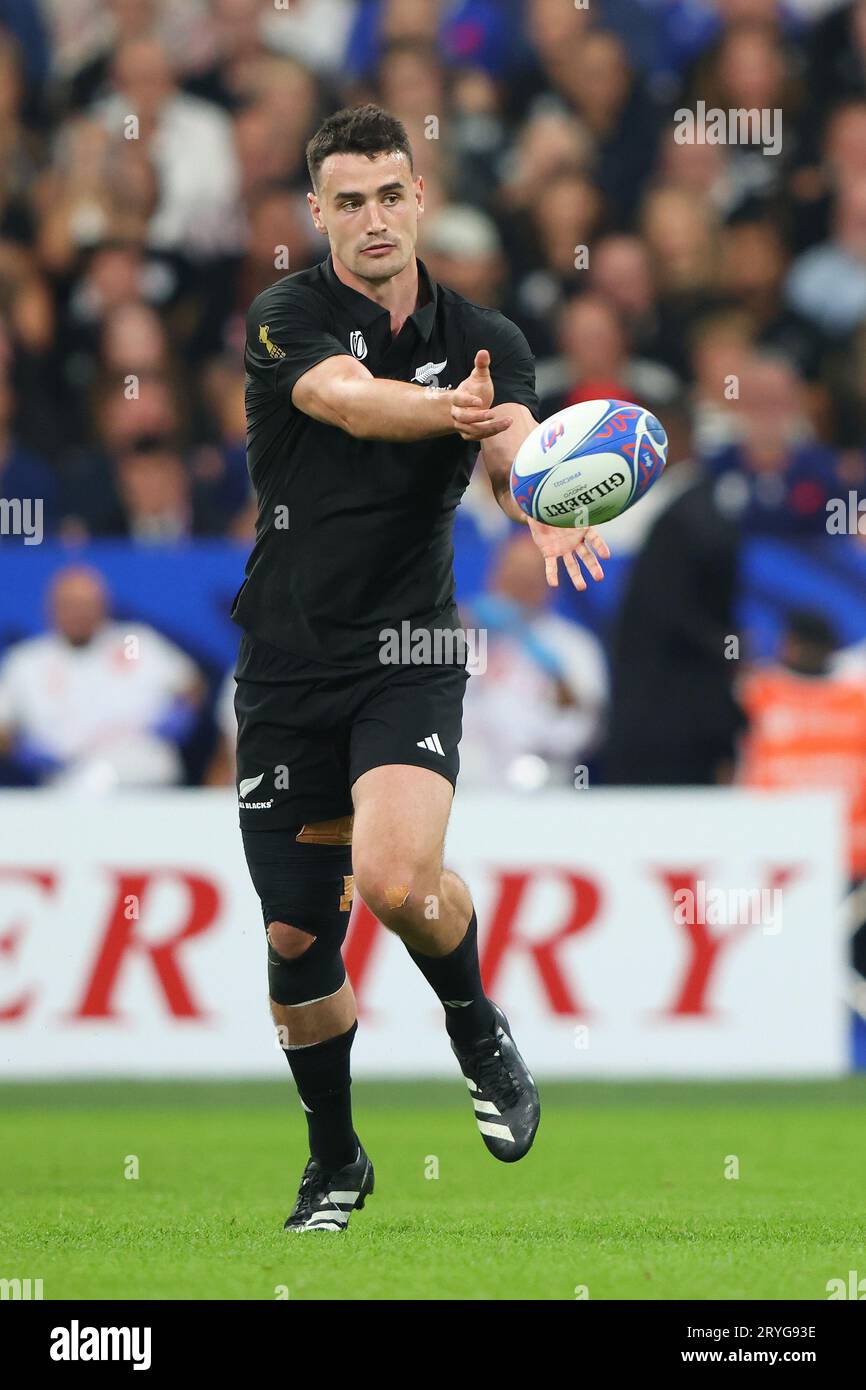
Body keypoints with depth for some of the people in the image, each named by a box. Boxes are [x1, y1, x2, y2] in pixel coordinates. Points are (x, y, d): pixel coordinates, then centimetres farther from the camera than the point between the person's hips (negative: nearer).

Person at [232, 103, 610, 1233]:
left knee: (397, 880, -26)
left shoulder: (483, 341, 1)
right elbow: (353, 403, -28)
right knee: (296, 935, 7)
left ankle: (479, 1029, 5)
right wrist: (450, 410, -50)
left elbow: (514, 441, -18)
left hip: (409, 652, -1)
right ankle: (336, 1163, 29)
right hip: (289, 662, 1)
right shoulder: (286, 321, -7)